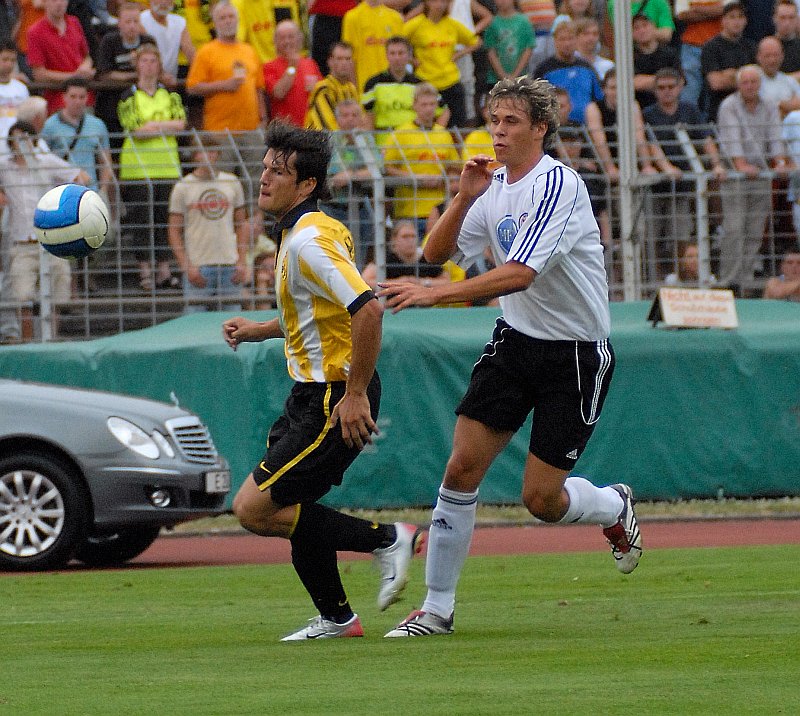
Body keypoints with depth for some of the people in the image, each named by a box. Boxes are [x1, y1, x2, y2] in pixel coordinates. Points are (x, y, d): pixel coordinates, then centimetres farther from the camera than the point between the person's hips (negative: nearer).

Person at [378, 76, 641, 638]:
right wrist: (464, 196, -11)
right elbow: (437, 253, 6)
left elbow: (520, 274, -31)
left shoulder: (557, 185, -21)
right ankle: (437, 608, 2)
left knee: (541, 498, -5)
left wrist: (435, 294, -38)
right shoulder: (494, 187, 5)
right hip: (516, 340, 6)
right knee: (462, 468, -7)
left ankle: (615, 508, 29)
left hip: (576, 353, -6)